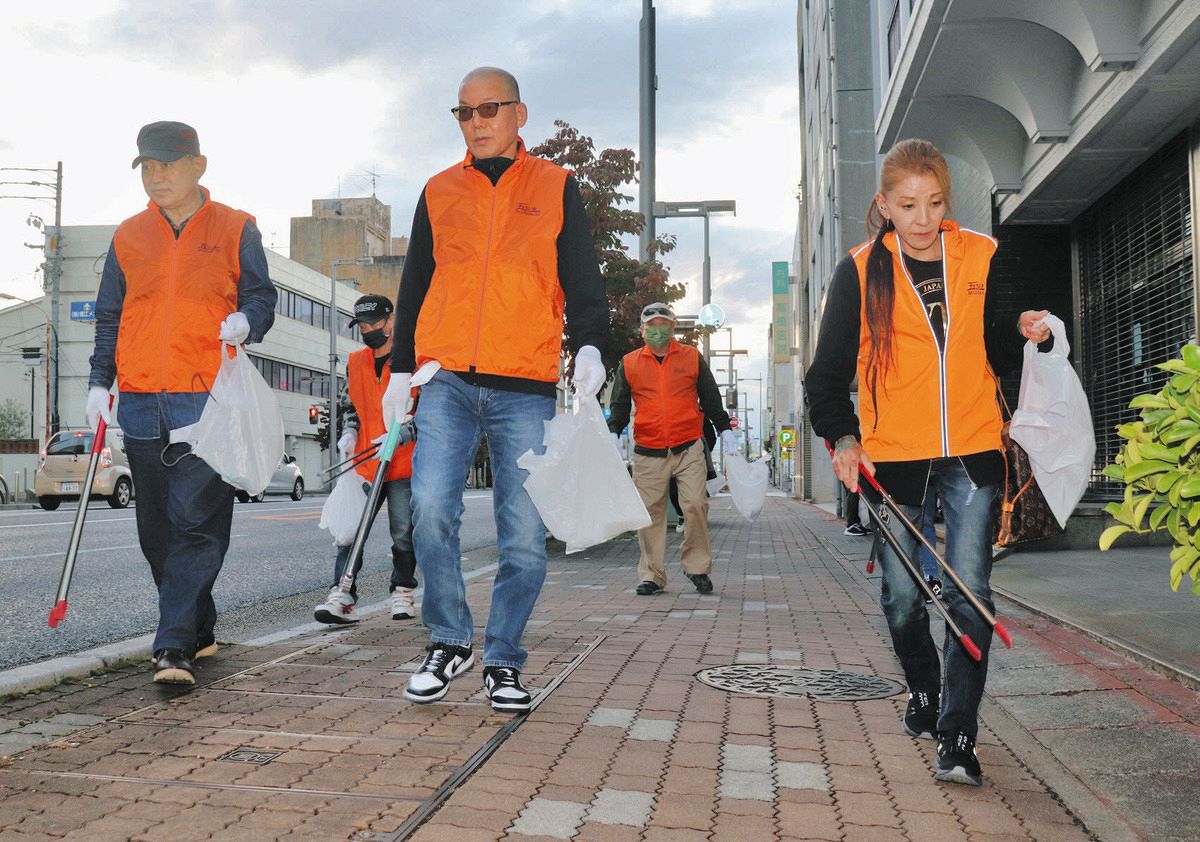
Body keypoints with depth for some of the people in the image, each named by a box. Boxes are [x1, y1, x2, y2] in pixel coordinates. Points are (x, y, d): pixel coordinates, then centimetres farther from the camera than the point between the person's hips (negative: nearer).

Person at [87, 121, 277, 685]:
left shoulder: (235, 229, 6)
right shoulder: (128, 237, 15)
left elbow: (261, 297, 6)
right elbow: (109, 318, 18)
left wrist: (246, 321, -17)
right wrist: (99, 382, 9)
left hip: (208, 404, -4)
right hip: (141, 404, 4)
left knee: (197, 523, -11)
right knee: (158, 529, 9)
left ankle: (175, 645, -10)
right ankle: (199, 631, 23)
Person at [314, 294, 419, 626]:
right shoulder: (355, 363, 15)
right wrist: (349, 433, 8)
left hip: (404, 464, -4)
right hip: (364, 463, 4)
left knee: (404, 534, 1)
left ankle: (402, 592, 17)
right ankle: (343, 595, -9)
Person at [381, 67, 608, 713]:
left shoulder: (556, 188, 11)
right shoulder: (439, 192, 16)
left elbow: (582, 279, 8)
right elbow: (414, 287, 20)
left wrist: (589, 347, -10)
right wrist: (401, 372, 15)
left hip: (526, 390, -1)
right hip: (446, 381, 1)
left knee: (524, 534, -2)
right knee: (430, 508, -14)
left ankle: (502, 660, 14)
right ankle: (449, 641, 6)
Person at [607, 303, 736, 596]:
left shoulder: (692, 358, 9)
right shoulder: (629, 363, 10)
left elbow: (711, 398, 13)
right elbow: (619, 404, 12)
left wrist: (725, 430, 9)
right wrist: (612, 432, -3)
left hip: (689, 448, -1)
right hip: (648, 451, 1)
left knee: (695, 504, -10)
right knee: (650, 512, 1)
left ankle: (697, 566, 7)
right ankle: (651, 575, 11)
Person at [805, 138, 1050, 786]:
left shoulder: (982, 258, 4)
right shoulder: (860, 272, -2)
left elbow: (996, 351, 15)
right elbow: (828, 369, -1)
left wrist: (1024, 332, -7)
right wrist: (842, 436, -15)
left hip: (972, 449, 1)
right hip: (892, 454, 0)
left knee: (969, 592, -7)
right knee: (902, 596, 8)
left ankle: (956, 737, 0)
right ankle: (924, 692, 35)